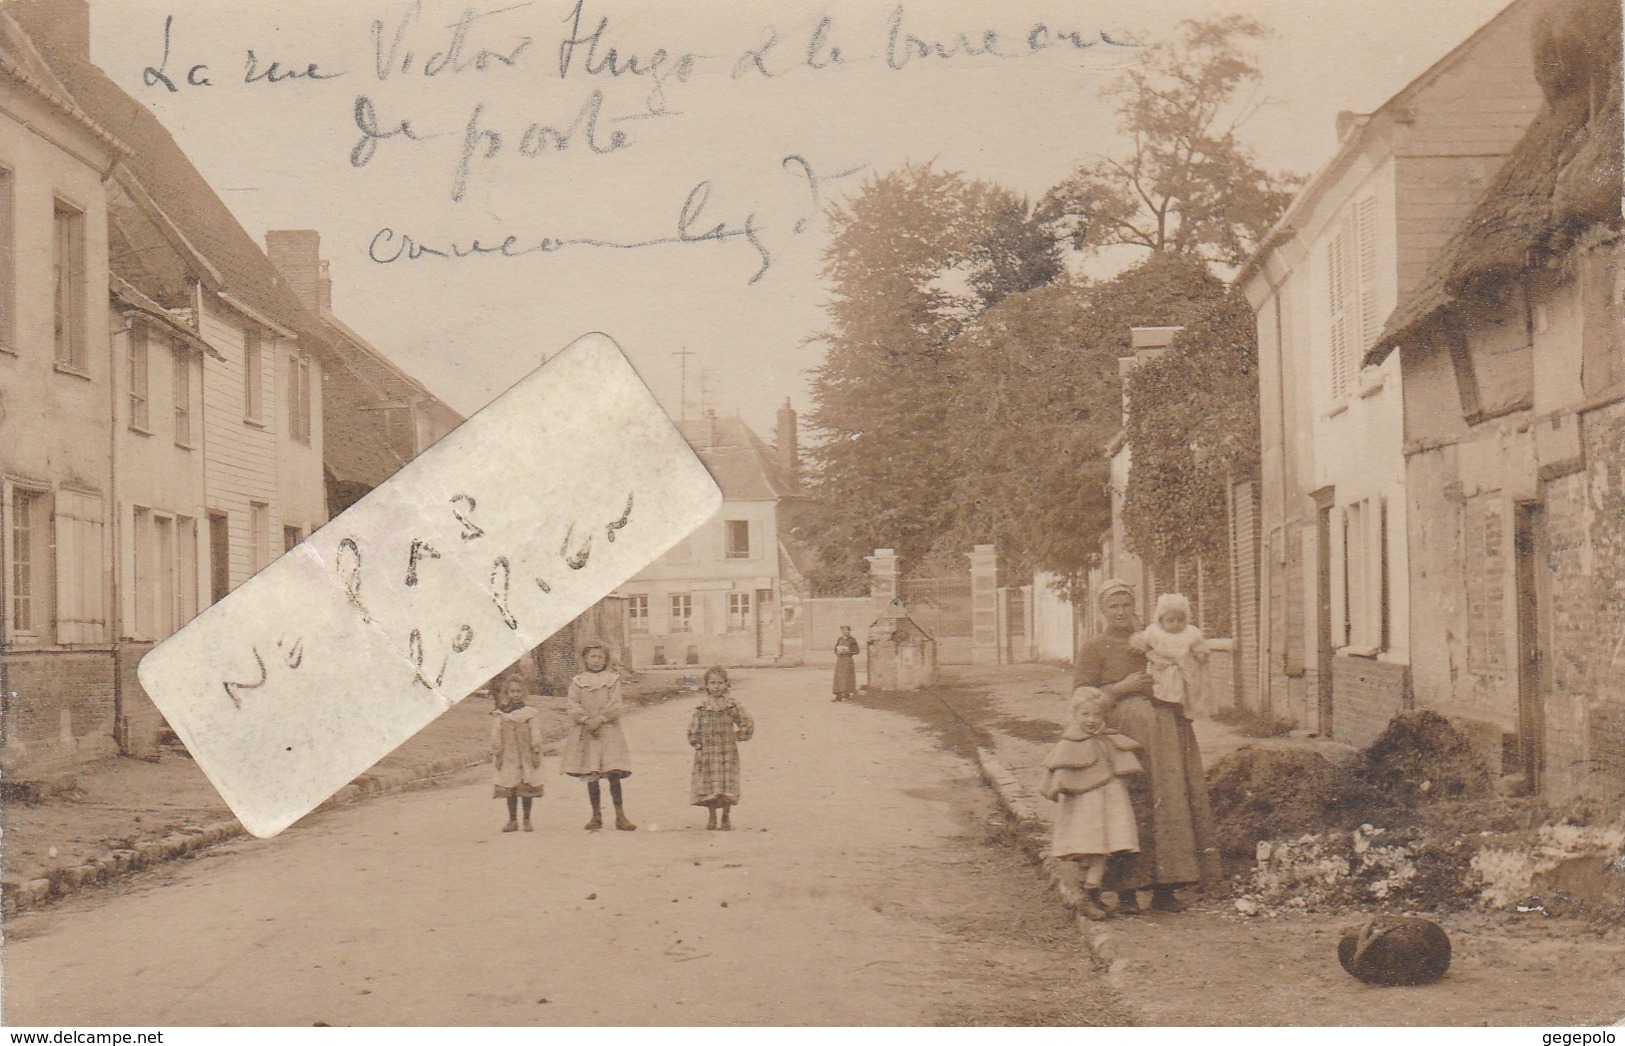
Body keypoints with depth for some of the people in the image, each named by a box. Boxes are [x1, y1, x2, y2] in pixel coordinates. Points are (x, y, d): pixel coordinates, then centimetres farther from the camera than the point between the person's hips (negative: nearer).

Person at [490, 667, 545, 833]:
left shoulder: (530, 713, 2)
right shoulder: (499, 715, 3)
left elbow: (535, 733, 0)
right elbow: (496, 735, 2)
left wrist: (536, 753, -5)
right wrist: (496, 755, -2)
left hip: (526, 756, -1)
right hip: (508, 756, 1)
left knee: (527, 788, 3)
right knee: (510, 788, 4)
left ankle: (527, 820, 12)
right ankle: (512, 820, 12)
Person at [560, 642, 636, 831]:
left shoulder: (613, 680, 6)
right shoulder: (578, 681, 8)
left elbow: (616, 706, -3)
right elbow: (572, 704, -1)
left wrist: (600, 720, -15)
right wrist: (586, 721, -14)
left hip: (608, 731, -1)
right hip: (585, 733, 1)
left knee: (613, 774, -6)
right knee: (590, 776, 4)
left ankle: (620, 816, -1)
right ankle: (596, 816, 12)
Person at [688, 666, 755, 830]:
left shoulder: (732, 705, 0)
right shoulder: (702, 707, 2)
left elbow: (747, 724, 5)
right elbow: (693, 728, 6)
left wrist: (739, 736, 1)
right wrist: (697, 745, 0)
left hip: (728, 751, -1)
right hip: (708, 752, 1)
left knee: (727, 785, -1)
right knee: (709, 785, 2)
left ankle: (726, 818, 9)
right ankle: (712, 817, 12)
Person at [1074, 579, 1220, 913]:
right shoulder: (1093, 649, 7)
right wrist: (1121, 688, -11)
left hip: (1162, 733, 4)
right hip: (1122, 733, -4)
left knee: (1168, 804, -2)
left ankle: (1164, 889, 3)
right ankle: (1126, 891, -7)